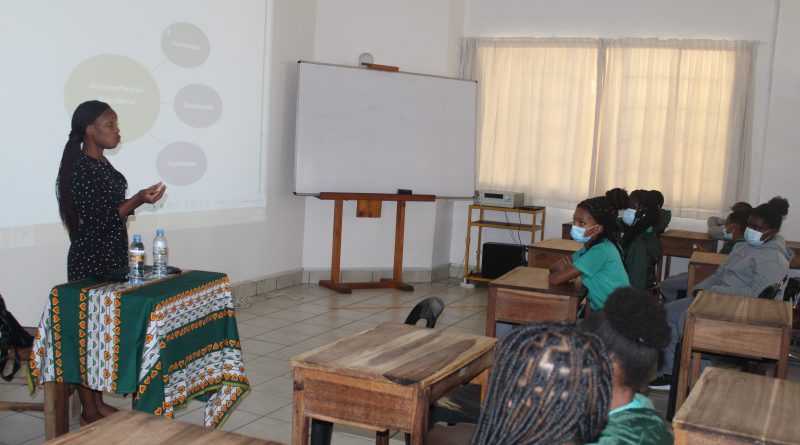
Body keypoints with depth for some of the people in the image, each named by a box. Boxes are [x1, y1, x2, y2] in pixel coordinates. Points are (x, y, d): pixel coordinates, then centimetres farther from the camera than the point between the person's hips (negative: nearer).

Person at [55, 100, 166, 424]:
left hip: (110, 258, 9)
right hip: (90, 262, -9)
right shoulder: (82, 169, -18)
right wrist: (138, 200, -23)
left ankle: (98, 402, 26)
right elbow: (98, 221, -22)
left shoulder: (101, 163, 11)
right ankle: (89, 411, 11)